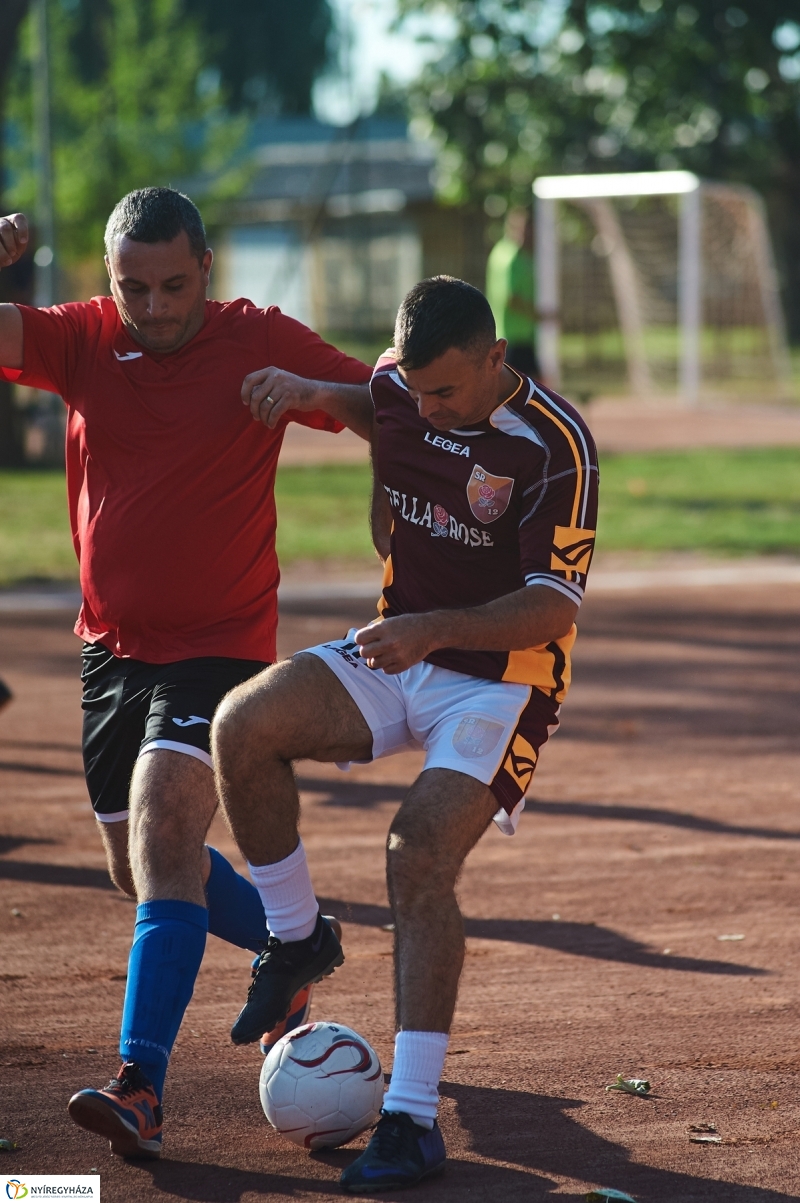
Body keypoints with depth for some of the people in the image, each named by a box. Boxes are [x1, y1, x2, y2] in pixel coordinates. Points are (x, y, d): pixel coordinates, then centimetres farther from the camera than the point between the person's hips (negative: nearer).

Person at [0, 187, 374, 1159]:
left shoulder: (261, 343, -8)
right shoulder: (82, 340, 0)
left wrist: (315, 392, -28)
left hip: (218, 643, -5)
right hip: (112, 644, 5)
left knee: (163, 837, -23)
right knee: (142, 867, 16)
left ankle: (140, 1089, -30)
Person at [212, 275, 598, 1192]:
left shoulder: (555, 445, -20)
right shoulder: (394, 387, -3)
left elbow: (554, 609, -23)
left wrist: (435, 628, -33)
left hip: (500, 681, -6)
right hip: (396, 655, 6)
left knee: (419, 858, -23)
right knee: (244, 725, -18)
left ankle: (413, 1119, -18)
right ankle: (297, 938, 3)